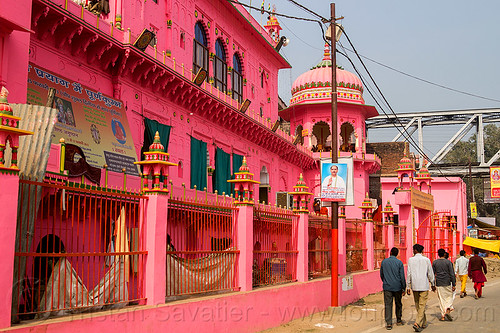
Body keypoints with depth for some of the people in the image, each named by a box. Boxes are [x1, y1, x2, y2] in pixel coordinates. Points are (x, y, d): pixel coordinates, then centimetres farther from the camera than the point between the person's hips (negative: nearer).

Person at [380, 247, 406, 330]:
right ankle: (398, 320, 29)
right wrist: (404, 288, 1)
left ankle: (388, 323, -6)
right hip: (397, 287, 0)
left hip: (387, 287, 0)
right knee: (398, 304, 17)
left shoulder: (384, 262, 2)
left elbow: (381, 275, 11)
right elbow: (402, 276, -7)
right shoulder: (399, 262, -5)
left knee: (388, 305, 0)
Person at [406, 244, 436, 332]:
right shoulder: (426, 260, -1)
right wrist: (433, 284, 17)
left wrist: (408, 286, 3)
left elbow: (408, 274, -2)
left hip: (414, 286, 2)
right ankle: (417, 323, -16)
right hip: (424, 285, -2)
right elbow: (430, 273, 4)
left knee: (417, 305, 15)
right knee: (422, 305, -2)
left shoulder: (411, 260, -1)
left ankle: (424, 323, 25)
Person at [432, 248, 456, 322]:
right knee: (449, 297, 13)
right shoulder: (448, 262, -5)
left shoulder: (435, 262, 2)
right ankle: (447, 310, -10)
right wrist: (453, 284, -2)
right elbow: (452, 274, -6)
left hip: (439, 284, 2)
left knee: (441, 300, 7)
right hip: (447, 283, -2)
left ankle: (443, 316, 6)